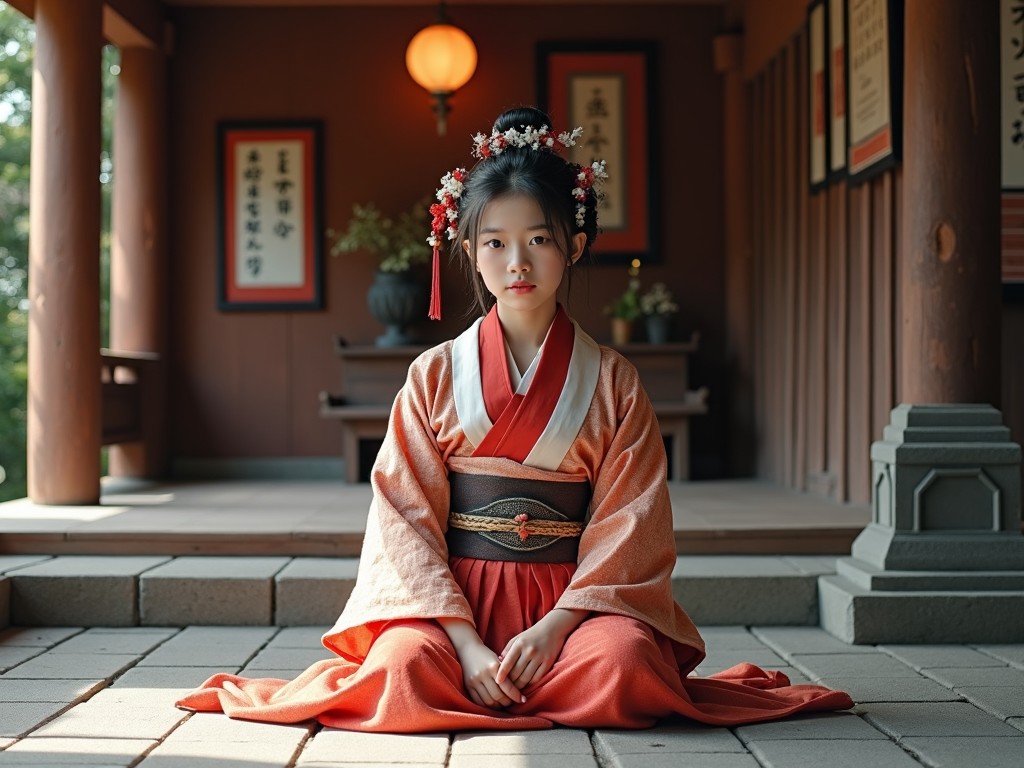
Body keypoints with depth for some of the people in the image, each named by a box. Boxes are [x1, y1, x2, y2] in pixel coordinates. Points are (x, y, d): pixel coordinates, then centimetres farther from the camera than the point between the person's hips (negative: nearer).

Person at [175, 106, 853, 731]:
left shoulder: (612, 383, 5)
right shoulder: (436, 374, 5)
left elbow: (626, 526, -1)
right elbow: (406, 521, -2)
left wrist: (554, 627, -17)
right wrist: (466, 644, -16)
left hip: (576, 601, 0)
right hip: (453, 601, 0)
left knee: (621, 660, -32)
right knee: (403, 665, -32)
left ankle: (486, 696, -2)